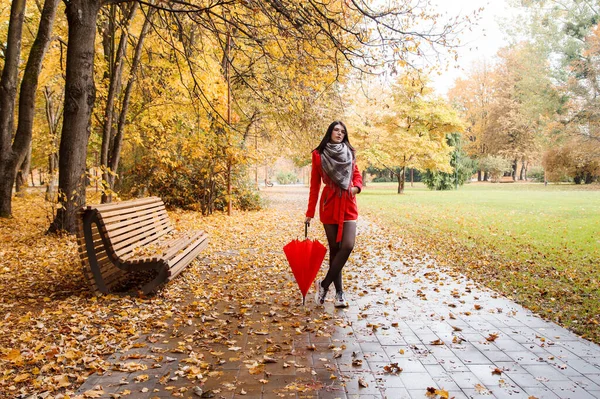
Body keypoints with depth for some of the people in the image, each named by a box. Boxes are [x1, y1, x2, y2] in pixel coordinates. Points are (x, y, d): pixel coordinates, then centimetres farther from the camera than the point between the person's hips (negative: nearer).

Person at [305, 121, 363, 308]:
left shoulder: (349, 153, 10)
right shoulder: (318, 155, 1)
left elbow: (357, 175, 17)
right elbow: (314, 185, 2)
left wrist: (357, 187, -8)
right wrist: (310, 212, 1)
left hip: (348, 205, 2)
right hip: (329, 205, -2)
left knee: (348, 245, -13)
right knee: (334, 248, 2)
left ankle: (324, 283, 2)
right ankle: (339, 292, 14)